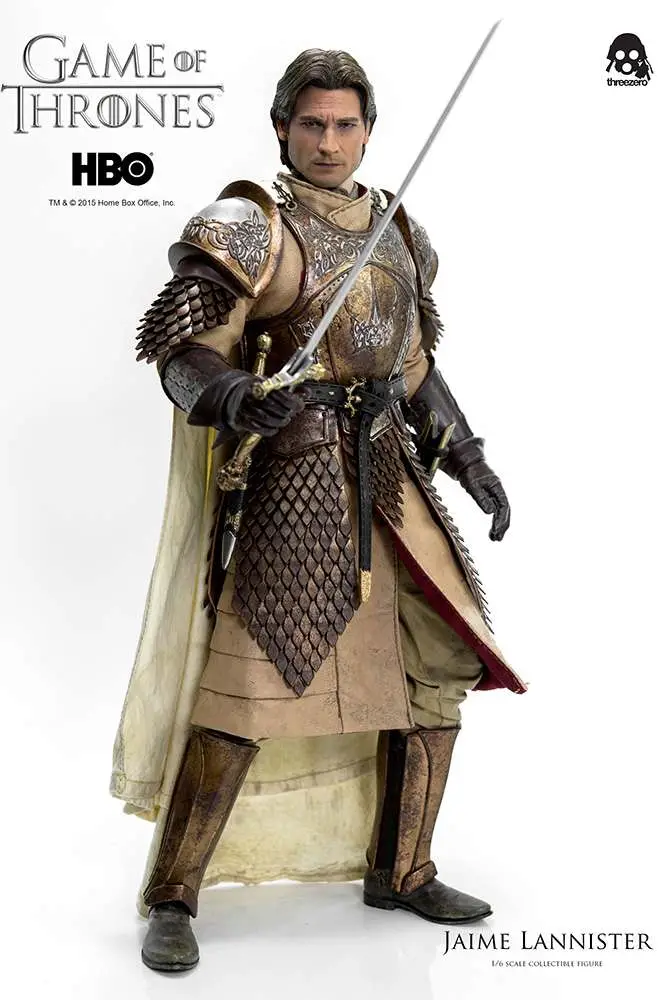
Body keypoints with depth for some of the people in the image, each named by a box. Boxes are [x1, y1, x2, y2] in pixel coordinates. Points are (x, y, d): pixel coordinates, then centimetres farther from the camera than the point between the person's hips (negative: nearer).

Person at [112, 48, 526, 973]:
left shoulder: (394, 228, 15)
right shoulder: (253, 225, -6)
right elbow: (179, 348, -14)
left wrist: (466, 456, 16)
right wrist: (232, 397, -35)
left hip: (388, 471, 7)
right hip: (296, 471, -7)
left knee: (443, 659, 8)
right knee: (248, 681, -12)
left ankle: (401, 871, 24)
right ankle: (172, 899, 4)